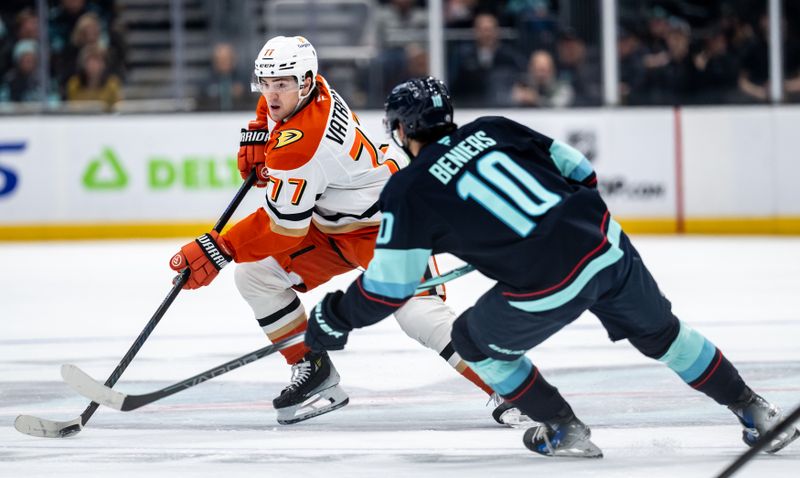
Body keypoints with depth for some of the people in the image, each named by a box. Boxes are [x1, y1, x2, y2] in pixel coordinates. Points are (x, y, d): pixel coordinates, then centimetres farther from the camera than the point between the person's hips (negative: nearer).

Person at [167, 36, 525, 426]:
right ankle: (314, 374, 9)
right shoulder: (307, 88, -6)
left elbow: (283, 227, -27)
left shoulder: (300, 144, -31)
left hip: (383, 224, -11)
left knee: (418, 313, -28)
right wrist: (257, 134, 5)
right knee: (255, 274, 2)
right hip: (332, 225, 11)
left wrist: (217, 250, -25)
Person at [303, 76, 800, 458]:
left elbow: (388, 289, 3)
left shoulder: (409, 191, 2)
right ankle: (757, 413, 27)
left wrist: (335, 319, 19)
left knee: (477, 341, 22)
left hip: (548, 287, -5)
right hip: (608, 244, 5)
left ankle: (565, 431, 23)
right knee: (660, 332, 27)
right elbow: (578, 170, 18)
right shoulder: (492, 128, 14)